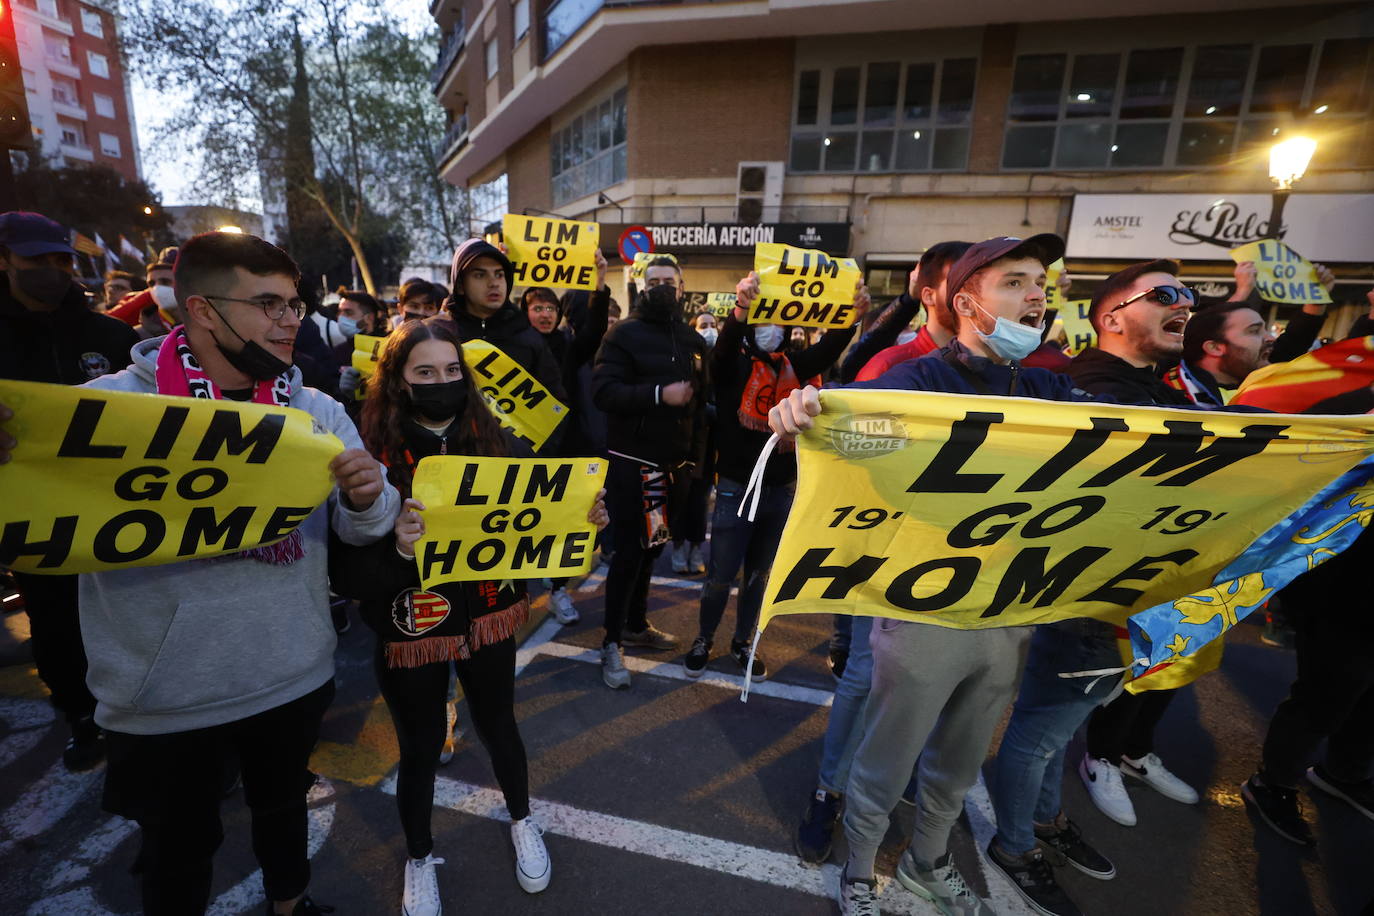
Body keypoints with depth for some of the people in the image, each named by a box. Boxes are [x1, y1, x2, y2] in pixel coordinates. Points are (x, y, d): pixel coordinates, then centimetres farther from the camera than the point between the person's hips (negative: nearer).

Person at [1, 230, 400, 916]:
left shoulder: (316, 412, -4)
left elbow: (360, 528, -6)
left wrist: (367, 499, -29)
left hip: (294, 679, 3)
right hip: (162, 700, -2)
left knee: (283, 809, 28)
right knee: (178, 855, 21)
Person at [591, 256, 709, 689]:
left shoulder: (693, 341, 13)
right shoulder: (624, 333, -5)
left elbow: (700, 402, 17)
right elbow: (603, 391, -16)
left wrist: (696, 455, 11)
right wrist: (659, 394, -23)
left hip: (674, 463, 6)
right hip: (631, 462, -5)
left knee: (650, 548, 15)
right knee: (629, 552, -2)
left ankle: (636, 624, 32)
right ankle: (612, 643, 12)